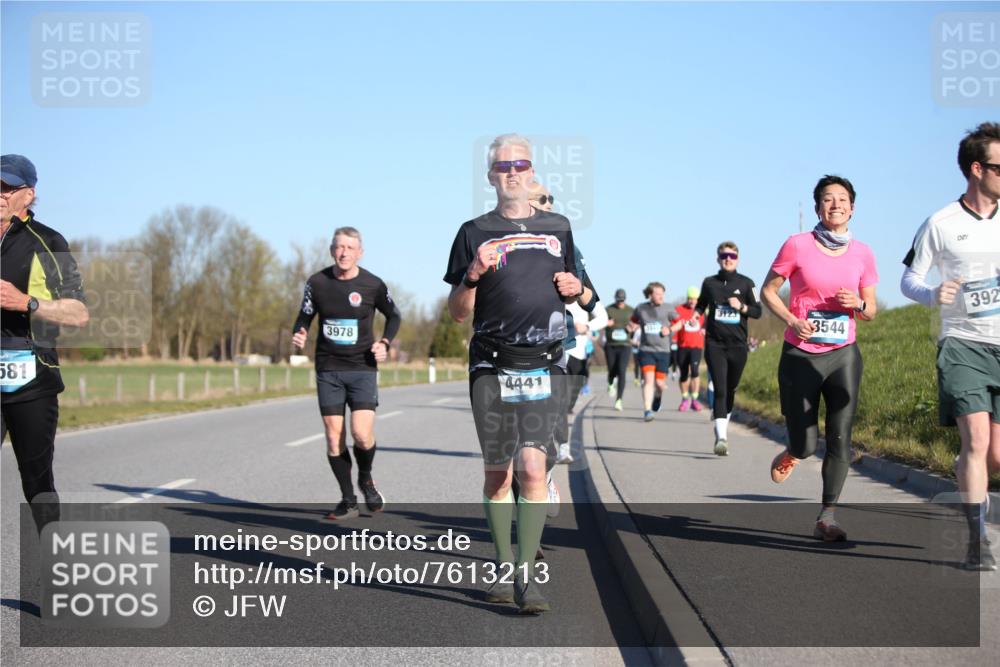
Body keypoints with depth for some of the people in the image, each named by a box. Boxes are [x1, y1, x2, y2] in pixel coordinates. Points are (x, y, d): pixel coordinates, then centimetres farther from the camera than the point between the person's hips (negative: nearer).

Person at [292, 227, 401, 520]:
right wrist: (299, 334, -12)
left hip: (362, 367, -2)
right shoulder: (317, 282, -1)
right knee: (334, 437, 0)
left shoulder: (372, 285, -4)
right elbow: (304, 317, 10)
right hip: (328, 369, 2)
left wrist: (385, 343, -4)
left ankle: (366, 479, 17)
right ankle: (348, 501, 15)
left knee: (362, 435, -15)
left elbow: (393, 315, 12)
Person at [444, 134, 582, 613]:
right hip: (491, 366, 0)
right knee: (496, 473, 6)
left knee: (532, 467, -14)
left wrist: (574, 288, 3)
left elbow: (572, 289, 26)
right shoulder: (475, 232, 7)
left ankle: (527, 576, -10)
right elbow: (457, 312, 7)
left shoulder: (557, 227, 14)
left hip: (543, 366, 0)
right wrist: (473, 275, -12)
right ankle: (503, 569, 20)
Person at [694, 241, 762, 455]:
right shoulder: (709, 283, 7)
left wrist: (741, 307, -13)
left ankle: (723, 427, 33)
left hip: (738, 345, 1)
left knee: (730, 390, 12)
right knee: (719, 389, -13)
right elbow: (701, 304, 23)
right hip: (715, 343, -1)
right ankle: (722, 438, -20)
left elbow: (757, 311, 5)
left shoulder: (746, 283, 4)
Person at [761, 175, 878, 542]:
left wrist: (857, 304, -11)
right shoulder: (797, 245, -5)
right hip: (801, 356, -2)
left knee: (840, 438, -7)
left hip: (844, 355, 2)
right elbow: (768, 290, 3)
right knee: (805, 445, 0)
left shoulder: (862, 253, 4)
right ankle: (791, 453, 37)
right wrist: (792, 320, -13)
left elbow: (871, 310, 12)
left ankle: (826, 518, 0)